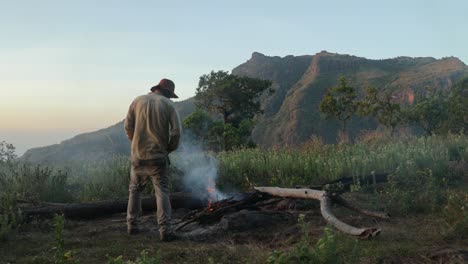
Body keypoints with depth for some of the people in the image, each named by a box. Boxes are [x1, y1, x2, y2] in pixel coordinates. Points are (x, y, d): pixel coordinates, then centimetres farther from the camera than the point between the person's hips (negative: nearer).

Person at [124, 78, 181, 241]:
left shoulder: (138, 101, 3)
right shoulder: (168, 105, -2)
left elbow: (128, 127, 2)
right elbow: (176, 132, -8)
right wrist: (170, 148, 8)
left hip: (138, 155, 2)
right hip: (158, 156, -2)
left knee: (135, 190, 19)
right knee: (162, 192, 2)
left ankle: (132, 225, 22)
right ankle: (165, 230, -5)